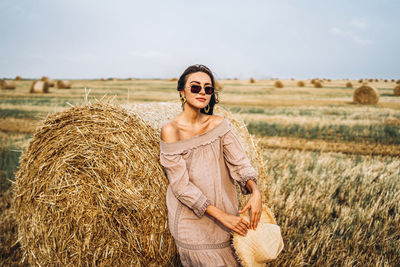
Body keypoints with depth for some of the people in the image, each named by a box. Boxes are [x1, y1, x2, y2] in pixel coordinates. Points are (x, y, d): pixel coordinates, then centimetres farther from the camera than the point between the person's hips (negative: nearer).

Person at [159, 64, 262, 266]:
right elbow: (181, 185, -16)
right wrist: (221, 215, -21)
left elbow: (239, 162, -4)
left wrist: (255, 191, -24)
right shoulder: (171, 130, -14)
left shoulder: (219, 123, -1)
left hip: (226, 213, 4)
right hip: (191, 220, -4)